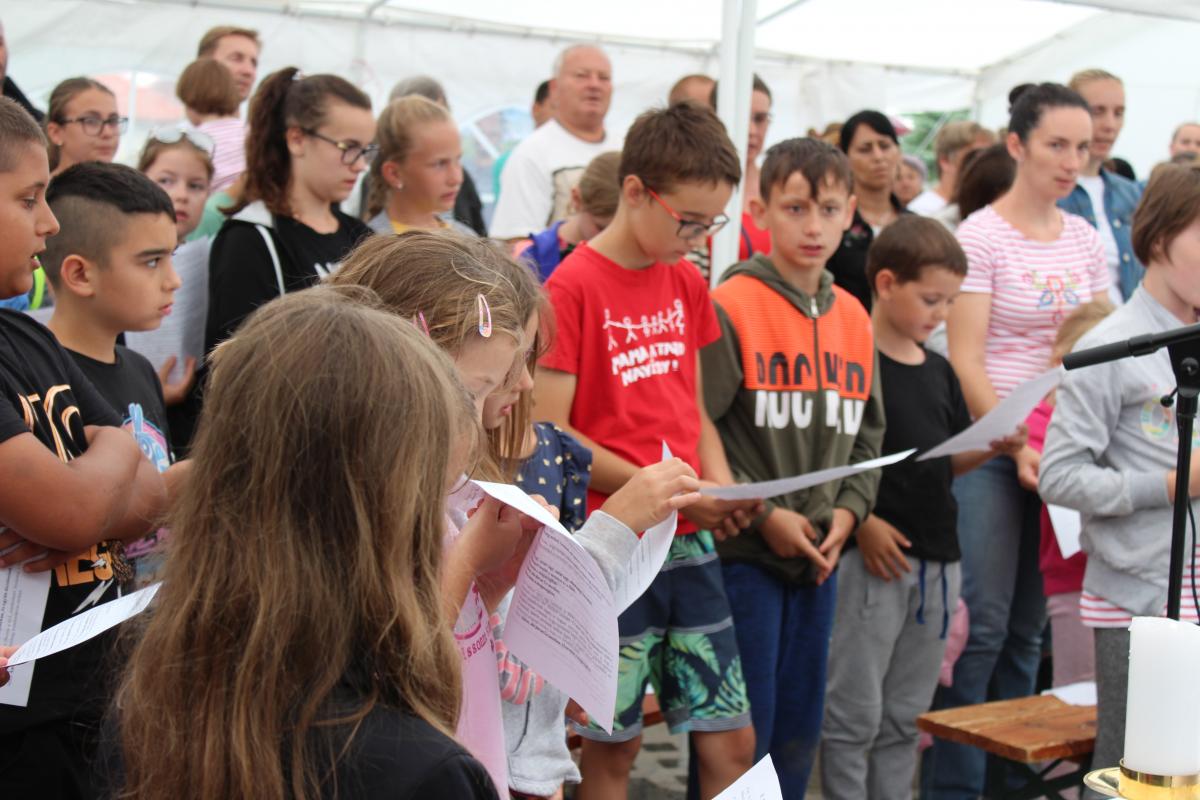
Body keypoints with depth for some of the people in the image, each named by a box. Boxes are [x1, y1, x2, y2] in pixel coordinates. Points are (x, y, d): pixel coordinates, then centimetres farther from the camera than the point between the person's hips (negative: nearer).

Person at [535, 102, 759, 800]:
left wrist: (721, 485, -1)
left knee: (733, 742, 6)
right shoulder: (573, 286, -10)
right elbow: (549, 433, -13)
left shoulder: (688, 283, 10)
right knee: (612, 742, 4)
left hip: (690, 542, 6)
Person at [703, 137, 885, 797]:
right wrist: (763, 513, -14)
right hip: (743, 551, -6)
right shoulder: (731, 307, -10)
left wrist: (846, 510, 0)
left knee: (800, 729, 14)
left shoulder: (853, 317, 9)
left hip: (820, 554, 6)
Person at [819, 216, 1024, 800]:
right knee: (855, 714, -1)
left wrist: (993, 448, 1)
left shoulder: (939, 372, 14)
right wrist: (863, 521, -20)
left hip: (937, 556, 7)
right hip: (871, 553, -7)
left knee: (905, 717, 14)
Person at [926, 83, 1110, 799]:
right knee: (984, 623, -5)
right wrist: (1017, 445, -18)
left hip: (1061, 447, 6)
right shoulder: (981, 236, -7)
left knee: (1030, 626, 10)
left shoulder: (1085, 239, 11)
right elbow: (965, 362, -12)